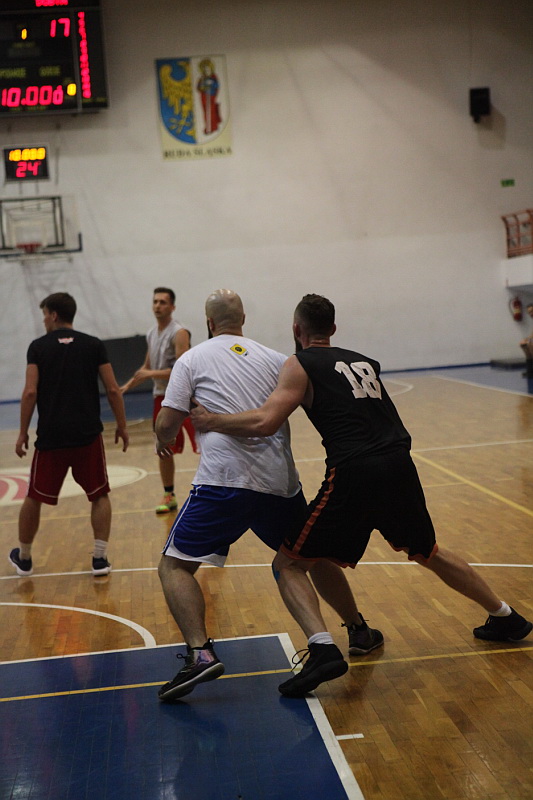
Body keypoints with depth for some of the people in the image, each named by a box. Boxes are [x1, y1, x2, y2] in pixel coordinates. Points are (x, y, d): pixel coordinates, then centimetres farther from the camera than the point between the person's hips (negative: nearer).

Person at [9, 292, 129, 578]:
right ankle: (100, 558, 6)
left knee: (34, 498, 16)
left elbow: (30, 392, -6)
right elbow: (112, 389, 0)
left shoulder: (38, 346, 0)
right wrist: (122, 426, 10)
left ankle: (23, 557, 28)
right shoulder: (94, 345, 3)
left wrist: (23, 433, 2)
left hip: (50, 436, 0)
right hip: (88, 434, 1)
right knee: (99, 495, 14)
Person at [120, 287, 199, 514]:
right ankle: (169, 496, 23)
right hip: (162, 396, 7)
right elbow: (147, 367, 22)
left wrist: (151, 374, -22)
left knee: (204, 446, -8)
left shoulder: (179, 333, -15)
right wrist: (127, 386, 14)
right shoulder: (151, 334, 10)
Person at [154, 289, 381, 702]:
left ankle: (200, 652, -13)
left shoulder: (192, 359, 7)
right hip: (280, 482, 4)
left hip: (223, 481, -4)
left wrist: (163, 441, 22)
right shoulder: (275, 359, 15)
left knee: (174, 566, 6)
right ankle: (359, 631, 35)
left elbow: (167, 424, 3)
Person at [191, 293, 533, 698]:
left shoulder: (300, 365, 4)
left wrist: (212, 420, 3)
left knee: (288, 564, 6)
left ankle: (324, 649, -14)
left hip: (355, 474, -6)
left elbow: (265, 422, -11)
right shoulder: (363, 361, 22)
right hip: (400, 467, 6)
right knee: (427, 553, 30)